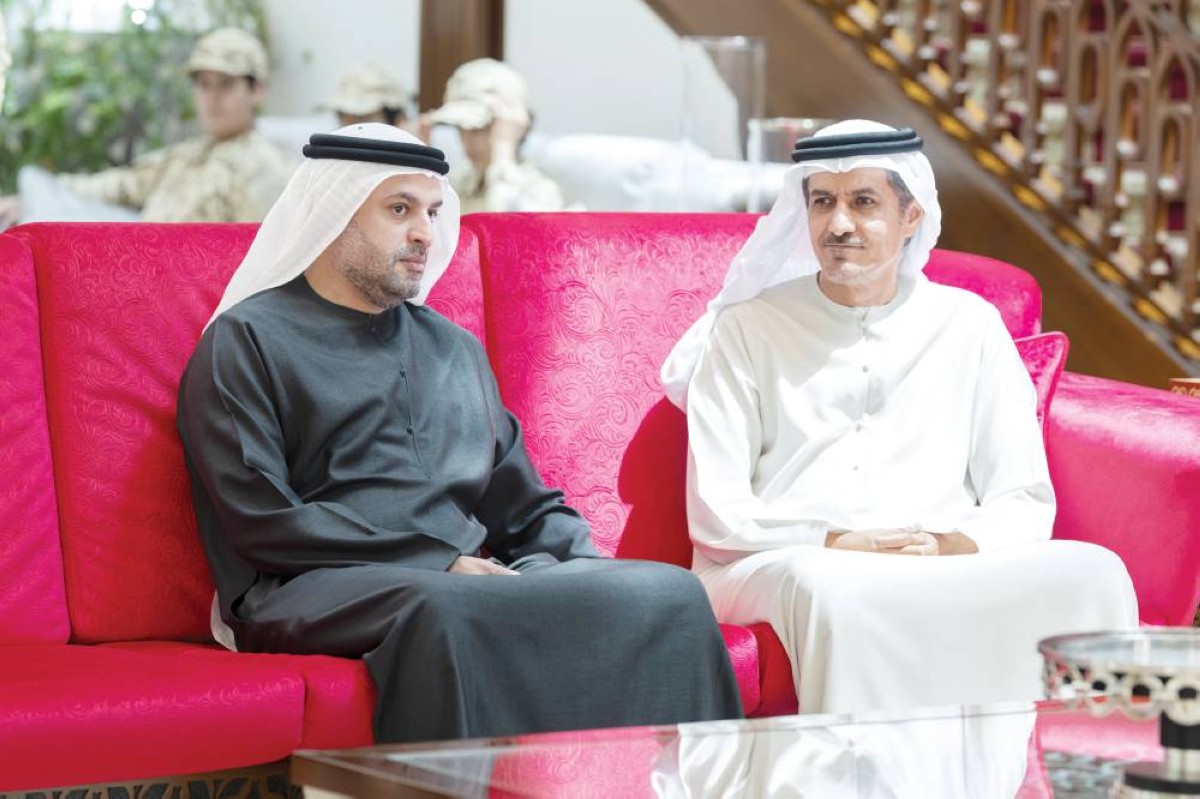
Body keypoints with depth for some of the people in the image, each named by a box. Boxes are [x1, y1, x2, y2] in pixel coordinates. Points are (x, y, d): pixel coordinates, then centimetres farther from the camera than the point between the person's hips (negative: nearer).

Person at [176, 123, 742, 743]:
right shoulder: (246, 341, 6)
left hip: (475, 577, 6)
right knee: (448, 613, -41)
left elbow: (526, 507, 27)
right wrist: (443, 564, -11)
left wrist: (590, 570, 3)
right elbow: (261, 522, -6)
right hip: (319, 590, -6)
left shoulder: (455, 349, 28)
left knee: (668, 590, -20)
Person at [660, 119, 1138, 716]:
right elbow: (713, 511, 2)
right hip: (780, 564, -2)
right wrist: (836, 545, -13)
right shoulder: (748, 330, 11)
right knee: (830, 589, -40)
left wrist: (957, 544, -11)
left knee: (1092, 573, -27)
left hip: (946, 570, 2)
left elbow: (1023, 502, 12)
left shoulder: (968, 324, 18)